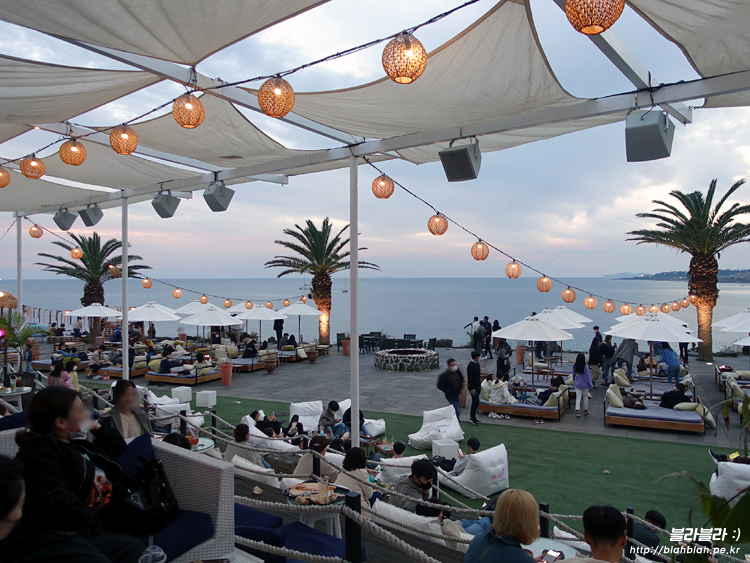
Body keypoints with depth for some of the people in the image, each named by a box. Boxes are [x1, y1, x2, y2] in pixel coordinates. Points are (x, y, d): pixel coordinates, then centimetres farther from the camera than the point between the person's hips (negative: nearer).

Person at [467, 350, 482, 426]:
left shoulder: (477, 364, 10)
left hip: (478, 386, 9)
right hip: (473, 386, -9)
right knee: (476, 402, -8)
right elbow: (469, 378, -19)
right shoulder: (470, 366, -18)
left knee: (475, 402, 12)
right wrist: (472, 389, -20)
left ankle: (472, 416, 20)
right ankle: (472, 418, 0)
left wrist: (480, 385, 19)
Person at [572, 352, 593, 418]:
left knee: (578, 398, 4)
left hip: (577, 385, 2)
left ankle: (577, 411, -7)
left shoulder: (574, 366, -9)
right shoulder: (585, 367, -19)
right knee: (585, 397, 16)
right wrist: (590, 385, 2)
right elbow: (588, 376, -10)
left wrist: (574, 382, 21)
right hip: (585, 385, -2)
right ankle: (585, 410, 30)